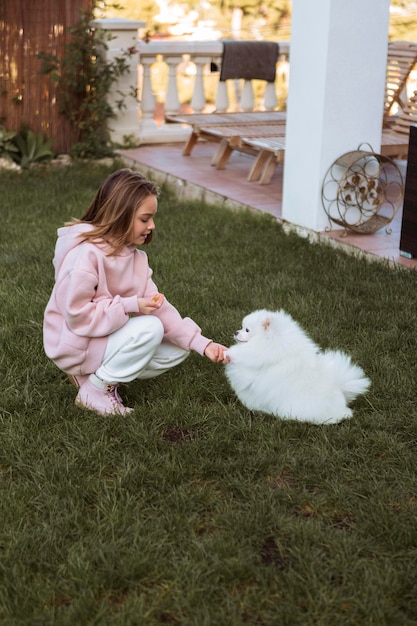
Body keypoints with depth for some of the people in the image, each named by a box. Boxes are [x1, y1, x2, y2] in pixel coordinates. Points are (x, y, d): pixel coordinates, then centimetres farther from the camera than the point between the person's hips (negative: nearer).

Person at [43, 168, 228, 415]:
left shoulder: (133, 254, 0)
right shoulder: (85, 254, -26)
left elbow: (158, 306, -5)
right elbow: (77, 315, -27)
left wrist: (202, 343, -14)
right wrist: (130, 306, -26)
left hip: (108, 338, 9)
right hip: (78, 346, -9)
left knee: (179, 348, 1)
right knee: (149, 329, -27)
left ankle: (101, 373, 6)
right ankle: (94, 389, -11)